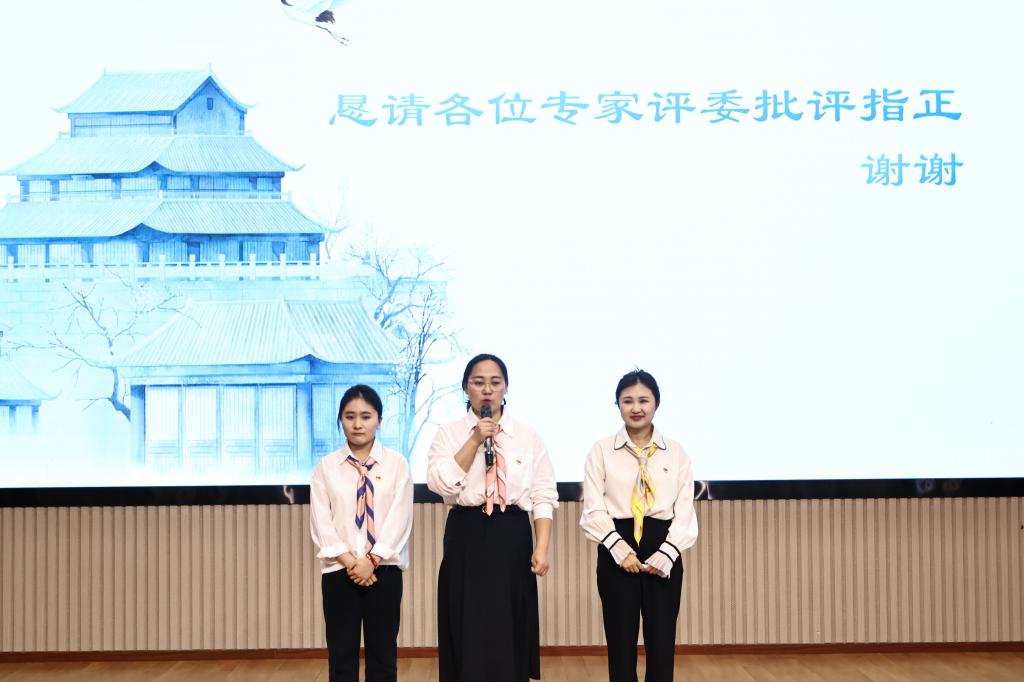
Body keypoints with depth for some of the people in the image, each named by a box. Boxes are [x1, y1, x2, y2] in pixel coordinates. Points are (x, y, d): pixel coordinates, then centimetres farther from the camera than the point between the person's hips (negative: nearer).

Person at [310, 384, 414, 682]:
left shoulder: (396, 463, 2)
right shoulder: (326, 466, 4)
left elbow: (400, 519, -5)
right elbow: (321, 523, -1)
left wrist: (371, 561, -14)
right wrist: (350, 563, -12)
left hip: (383, 570, -1)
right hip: (339, 571, 1)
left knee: (383, 657, 6)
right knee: (341, 658, 5)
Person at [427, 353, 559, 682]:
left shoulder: (528, 436, 7)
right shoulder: (449, 433, 3)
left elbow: (544, 496, 3)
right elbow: (440, 483, -12)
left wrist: (541, 548, -7)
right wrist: (476, 440, -14)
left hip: (512, 537, 1)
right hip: (466, 537, -1)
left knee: (509, 632, 5)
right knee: (468, 633, 2)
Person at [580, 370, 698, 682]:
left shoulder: (676, 453, 6)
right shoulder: (601, 450, 2)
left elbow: (684, 511, 3)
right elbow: (594, 509, -2)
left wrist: (665, 554, -10)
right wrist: (620, 549, -14)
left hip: (663, 550, 1)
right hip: (616, 548, -1)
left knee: (661, 641, 5)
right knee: (621, 641, 3)